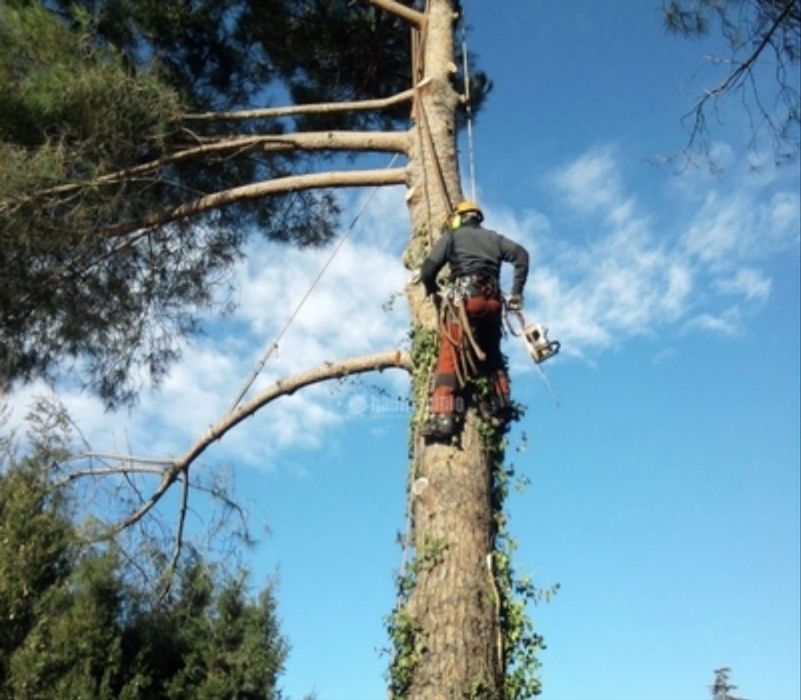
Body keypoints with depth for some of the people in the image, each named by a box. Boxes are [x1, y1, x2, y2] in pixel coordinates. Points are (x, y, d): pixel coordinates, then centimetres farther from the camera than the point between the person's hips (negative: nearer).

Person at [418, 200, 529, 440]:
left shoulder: (451, 236, 16)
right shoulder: (493, 237, 28)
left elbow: (428, 270, 4)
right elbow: (521, 254, 11)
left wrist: (432, 290, 23)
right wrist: (516, 292, 10)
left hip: (466, 296, -5)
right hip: (492, 299, 5)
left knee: (449, 355, -11)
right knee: (491, 354, 21)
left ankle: (443, 415, -24)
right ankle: (501, 404, 10)